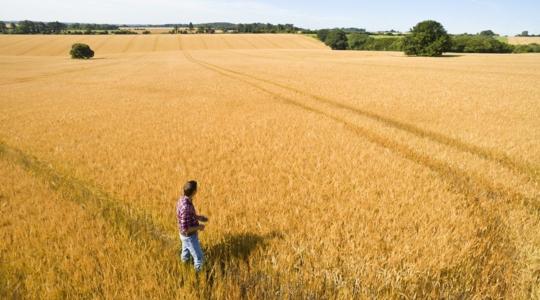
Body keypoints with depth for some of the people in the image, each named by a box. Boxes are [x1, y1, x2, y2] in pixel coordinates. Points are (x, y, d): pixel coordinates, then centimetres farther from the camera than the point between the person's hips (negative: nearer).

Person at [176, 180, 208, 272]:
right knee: (199, 258, 11)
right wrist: (199, 227, -18)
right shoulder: (186, 208, -40)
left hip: (187, 235, 9)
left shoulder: (183, 199, -10)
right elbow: (185, 229, -33)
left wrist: (198, 217, 7)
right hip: (189, 237, -9)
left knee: (186, 254, 31)